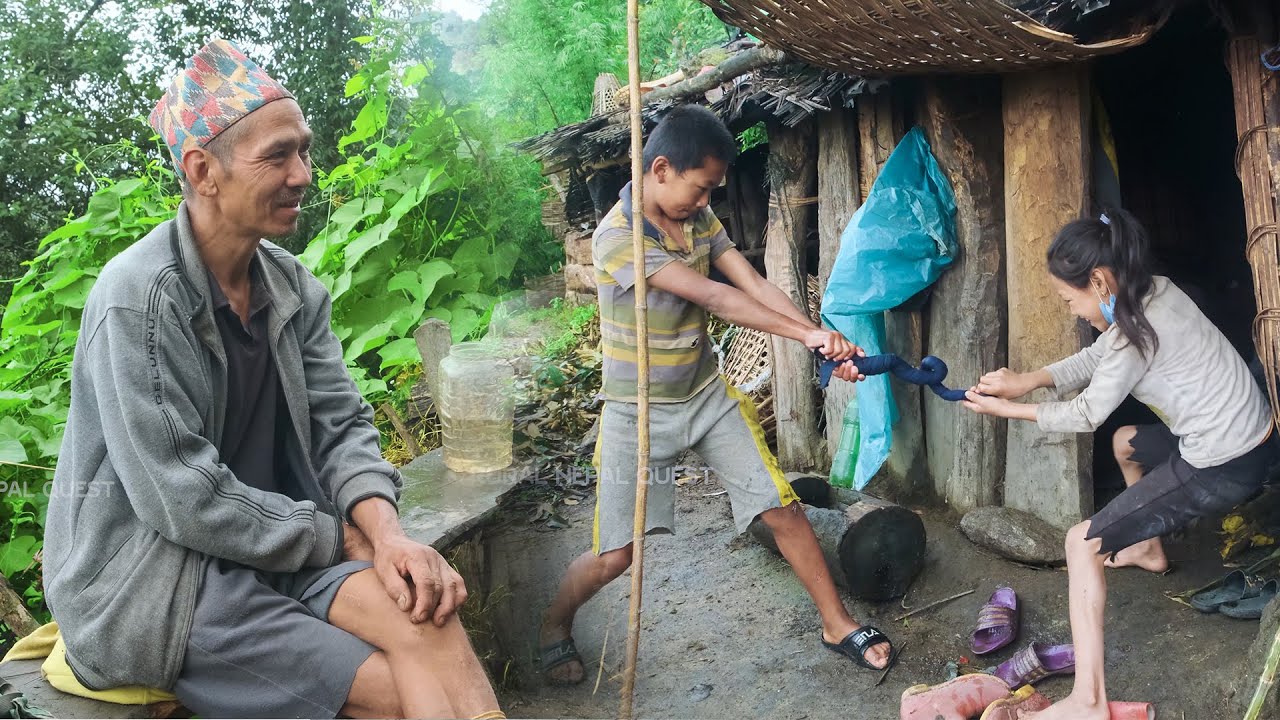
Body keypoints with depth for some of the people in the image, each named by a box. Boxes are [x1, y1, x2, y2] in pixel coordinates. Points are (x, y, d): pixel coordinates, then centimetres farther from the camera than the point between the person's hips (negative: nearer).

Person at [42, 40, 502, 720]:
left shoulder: (293, 287, 3)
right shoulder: (139, 297, -18)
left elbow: (341, 425, 2)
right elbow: (184, 500, -22)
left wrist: (387, 533, -17)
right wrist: (342, 537, -14)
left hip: (271, 542, 6)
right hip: (147, 578, -5)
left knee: (429, 619, -20)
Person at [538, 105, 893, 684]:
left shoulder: (699, 219, -1)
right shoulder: (616, 237, -23)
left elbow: (752, 282, -10)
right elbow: (712, 297, -29)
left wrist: (824, 340, -24)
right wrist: (805, 333, -31)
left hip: (707, 395, 5)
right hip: (639, 412, -5)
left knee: (782, 508, 2)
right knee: (616, 554, -1)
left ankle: (837, 624, 19)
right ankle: (555, 625, 28)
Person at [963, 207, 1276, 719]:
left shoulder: (1137, 329, -25)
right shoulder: (1153, 292, 1)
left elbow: (1088, 414, -13)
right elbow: (1093, 358, 11)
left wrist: (1010, 410, -2)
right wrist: (1027, 380, -1)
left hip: (1221, 470, -10)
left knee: (1083, 542, -10)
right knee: (1127, 442, 36)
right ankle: (1149, 549, 53)